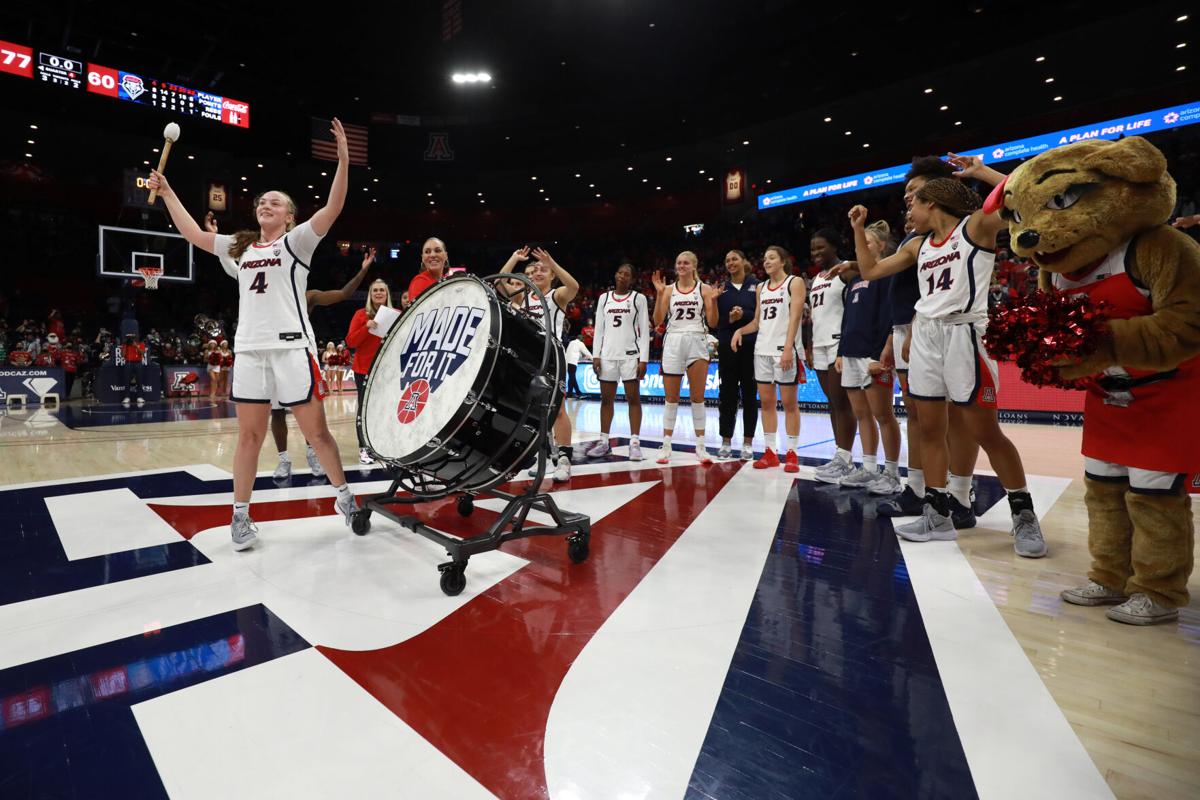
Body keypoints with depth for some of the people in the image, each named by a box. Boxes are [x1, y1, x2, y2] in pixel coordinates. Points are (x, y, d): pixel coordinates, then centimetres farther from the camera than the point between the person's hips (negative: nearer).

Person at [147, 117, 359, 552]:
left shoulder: (297, 241, 4)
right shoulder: (239, 249, 19)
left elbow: (332, 209, -8)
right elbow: (194, 234, 26)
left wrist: (342, 161, -18)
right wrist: (167, 192, 28)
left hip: (292, 347, -5)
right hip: (249, 350, 5)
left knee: (315, 430, 1)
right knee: (249, 434, 8)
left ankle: (344, 497, 16)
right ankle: (240, 515, 17)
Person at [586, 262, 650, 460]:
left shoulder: (638, 298, 2)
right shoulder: (604, 298, 11)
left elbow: (644, 330, -2)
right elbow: (599, 329, 11)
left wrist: (643, 359, -9)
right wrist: (596, 355, 3)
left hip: (630, 354, -3)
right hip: (607, 354, 3)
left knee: (633, 398, -2)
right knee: (606, 398, 7)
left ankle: (635, 442, 2)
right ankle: (604, 442, 14)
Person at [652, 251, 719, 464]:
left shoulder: (704, 288, 5)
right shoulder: (669, 289, 8)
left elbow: (712, 323, 1)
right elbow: (658, 321, 0)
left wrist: (713, 301, -15)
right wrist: (659, 293, -8)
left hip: (696, 342, -1)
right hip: (673, 342, 1)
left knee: (697, 398, 2)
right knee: (671, 398, 4)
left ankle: (700, 447, 9)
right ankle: (666, 446, 10)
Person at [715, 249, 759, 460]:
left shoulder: (756, 285, 3)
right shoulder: (723, 289, 10)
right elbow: (715, 319, 7)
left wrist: (744, 314, -17)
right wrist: (729, 319, -12)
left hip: (750, 345, -2)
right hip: (727, 346, 2)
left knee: (749, 393, 2)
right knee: (728, 393, 4)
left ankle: (748, 443, 11)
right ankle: (726, 442, 12)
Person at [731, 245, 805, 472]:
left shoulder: (795, 283, 1)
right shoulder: (761, 288, 17)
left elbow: (795, 317, -10)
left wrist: (788, 348, -20)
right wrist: (740, 330, 0)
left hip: (784, 349, -6)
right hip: (762, 349, 6)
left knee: (789, 403, -2)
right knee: (766, 402, 6)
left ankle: (791, 453, 4)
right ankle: (770, 452, 12)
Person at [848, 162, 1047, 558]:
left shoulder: (977, 225, -1)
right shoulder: (917, 246, 16)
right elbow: (871, 271, 20)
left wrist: (980, 170, -5)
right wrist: (859, 229, 18)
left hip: (964, 334, -6)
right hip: (925, 336, 7)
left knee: (985, 432, -3)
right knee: (930, 429, 7)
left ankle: (1024, 516, 13)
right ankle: (937, 515, 16)